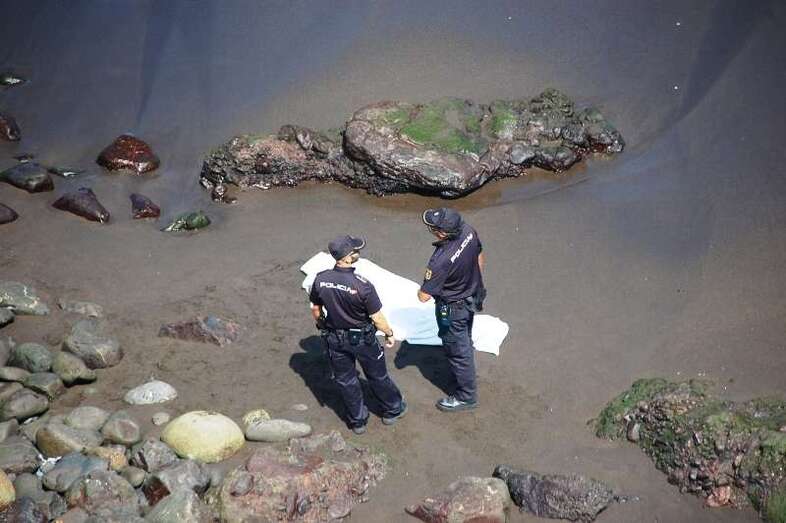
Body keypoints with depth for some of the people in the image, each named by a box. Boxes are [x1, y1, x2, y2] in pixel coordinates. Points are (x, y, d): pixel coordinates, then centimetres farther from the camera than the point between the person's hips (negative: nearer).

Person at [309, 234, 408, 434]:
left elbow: (315, 309, -2)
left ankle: (357, 420, 37)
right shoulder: (362, 286, -31)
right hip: (362, 339, -3)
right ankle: (393, 410, 43)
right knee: (377, 376, 21)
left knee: (345, 380, 21)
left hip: (334, 339, 3)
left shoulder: (320, 280, -18)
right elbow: (377, 318, -20)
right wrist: (389, 334, -1)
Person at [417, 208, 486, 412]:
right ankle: (465, 374, 55)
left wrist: (423, 287, -8)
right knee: (465, 342, 30)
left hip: (452, 309, -7)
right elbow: (479, 258, 2)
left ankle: (466, 396, 32)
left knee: (457, 351, 14)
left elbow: (424, 296, -30)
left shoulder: (442, 260, -41)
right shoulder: (468, 231, -19)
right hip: (472, 298, 8)